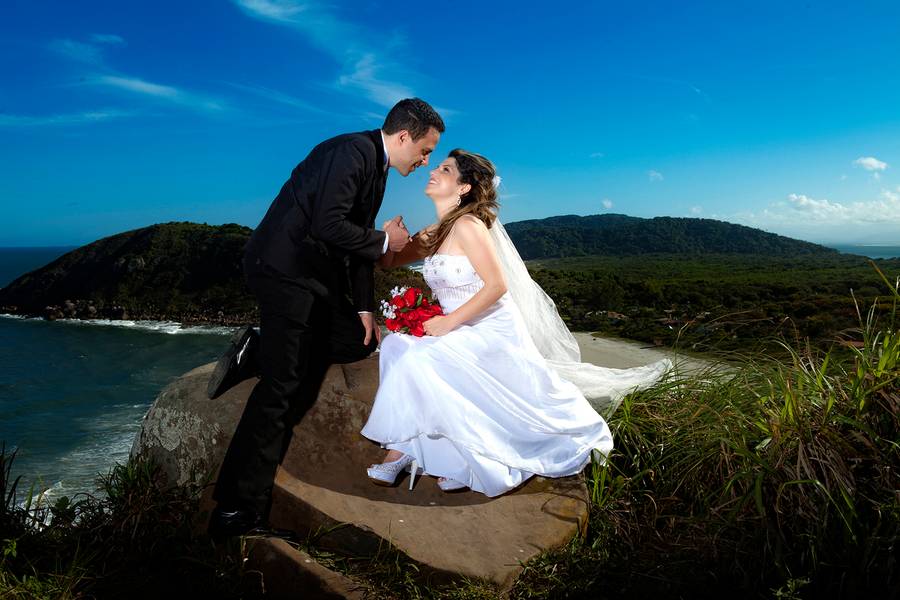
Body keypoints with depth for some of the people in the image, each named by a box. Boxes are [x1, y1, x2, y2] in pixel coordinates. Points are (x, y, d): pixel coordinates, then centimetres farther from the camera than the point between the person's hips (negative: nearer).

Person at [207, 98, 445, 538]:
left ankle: (261, 349, 12)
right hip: (285, 269, -10)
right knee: (281, 388, -9)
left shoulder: (376, 165, 15)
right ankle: (235, 510, -1)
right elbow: (328, 225, -25)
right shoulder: (353, 151, -15)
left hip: (315, 275, 10)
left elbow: (358, 238, 16)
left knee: (359, 341, 13)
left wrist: (364, 308, 12)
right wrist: (384, 242, -10)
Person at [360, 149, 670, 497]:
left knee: (418, 360, -24)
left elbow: (497, 286, -21)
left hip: (492, 334, -8)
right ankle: (402, 451, -4)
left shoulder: (468, 225, -15)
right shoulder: (432, 235, 10)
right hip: (461, 336, 8)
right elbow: (389, 262, 15)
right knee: (396, 345, -9)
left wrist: (449, 322, -20)